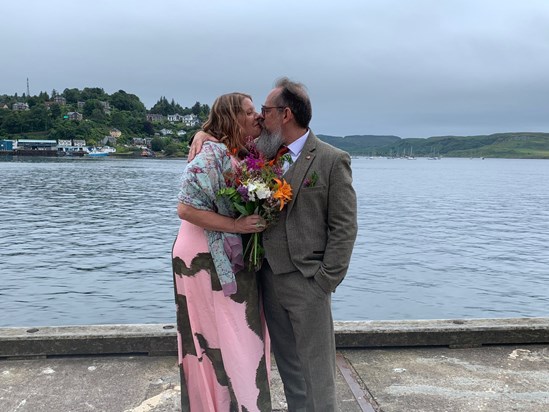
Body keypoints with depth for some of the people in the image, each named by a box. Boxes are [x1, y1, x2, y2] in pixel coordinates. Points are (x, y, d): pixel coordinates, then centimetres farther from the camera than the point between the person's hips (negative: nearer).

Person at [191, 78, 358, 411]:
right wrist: (204, 134, 4)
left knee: (316, 371, 5)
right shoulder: (265, 154, 9)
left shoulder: (333, 160, -7)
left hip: (308, 282, -5)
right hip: (270, 279, 6)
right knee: (289, 368, 16)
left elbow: (344, 227, -9)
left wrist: (325, 281, -13)